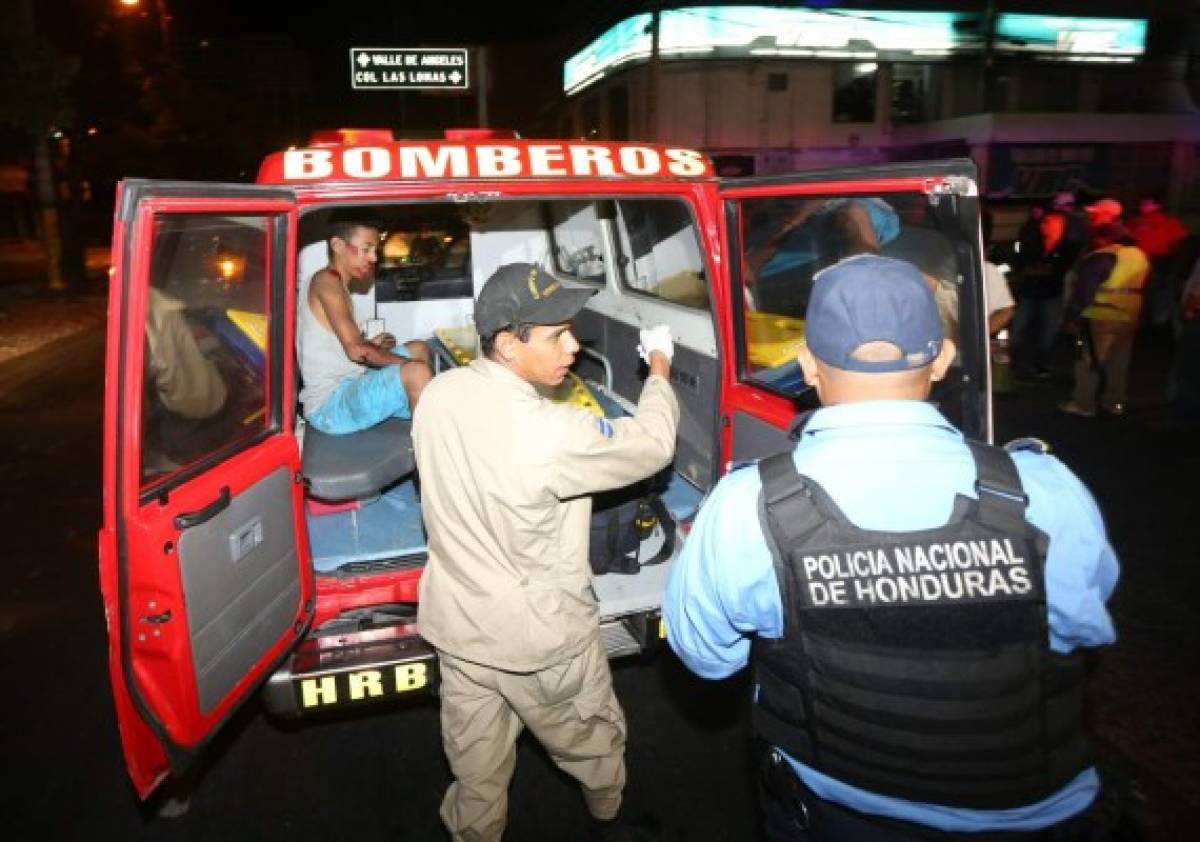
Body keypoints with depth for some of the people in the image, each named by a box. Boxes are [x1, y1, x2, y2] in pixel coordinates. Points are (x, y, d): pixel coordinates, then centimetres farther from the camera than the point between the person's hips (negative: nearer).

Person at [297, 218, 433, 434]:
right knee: (416, 371, -30)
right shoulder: (327, 281, -12)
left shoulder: (332, 283, 18)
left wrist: (370, 345, 9)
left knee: (419, 349, 20)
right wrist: (406, 363, -10)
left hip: (346, 387, 11)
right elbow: (356, 350, -21)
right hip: (330, 406, -11)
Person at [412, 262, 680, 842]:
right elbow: (652, 446, -17)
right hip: (541, 641, -5)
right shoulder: (550, 431, -32)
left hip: (458, 626, 5)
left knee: (476, 772, 24)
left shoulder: (436, 396, -11)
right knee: (592, 743, 27)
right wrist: (659, 370, 1)